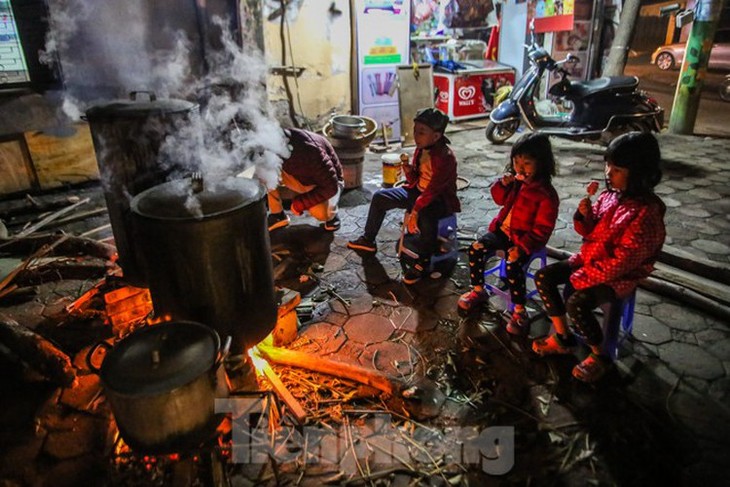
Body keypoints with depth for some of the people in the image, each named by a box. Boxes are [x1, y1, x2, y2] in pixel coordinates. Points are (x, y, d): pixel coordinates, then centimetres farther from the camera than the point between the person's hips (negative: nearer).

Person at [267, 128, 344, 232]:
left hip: (330, 181, -5)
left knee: (319, 212, -36)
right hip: (303, 178, 6)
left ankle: (331, 214, 0)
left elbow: (331, 186, -30)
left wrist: (301, 202, -28)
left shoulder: (309, 151, -38)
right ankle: (277, 215, 2)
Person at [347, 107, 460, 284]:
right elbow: (414, 180, 6)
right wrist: (408, 169, -16)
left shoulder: (445, 157, -26)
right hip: (419, 191, 9)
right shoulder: (421, 149, -1)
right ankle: (368, 240, 19)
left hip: (440, 199, -8)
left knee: (426, 215, -41)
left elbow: (432, 191, -32)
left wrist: (414, 211, -38)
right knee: (380, 197, 3)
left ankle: (423, 262, -20)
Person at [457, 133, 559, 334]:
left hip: (524, 238, -7)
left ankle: (520, 311, -11)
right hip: (502, 230, 7)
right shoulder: (517, 181, 2)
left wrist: (522, 246, -28)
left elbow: (542, 229, -19)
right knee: (476, 249, -11)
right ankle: (478, 291, 9)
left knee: (513, 265, -30)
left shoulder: (546, 194, -18)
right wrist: (503, 184, -8)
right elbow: (499, 199, 14)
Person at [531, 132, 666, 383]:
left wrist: (582, 277, -19)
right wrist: (585, 213, -14)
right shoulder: (610, 194, -3)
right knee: (543, 277, -4)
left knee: (577, 303, -28)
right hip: (589, 258, 8)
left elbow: (621, 262, -25)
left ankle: (600, 357, 0)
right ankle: (563, 338, 9)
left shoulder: (647, 213, -25)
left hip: (620, 276, -8)